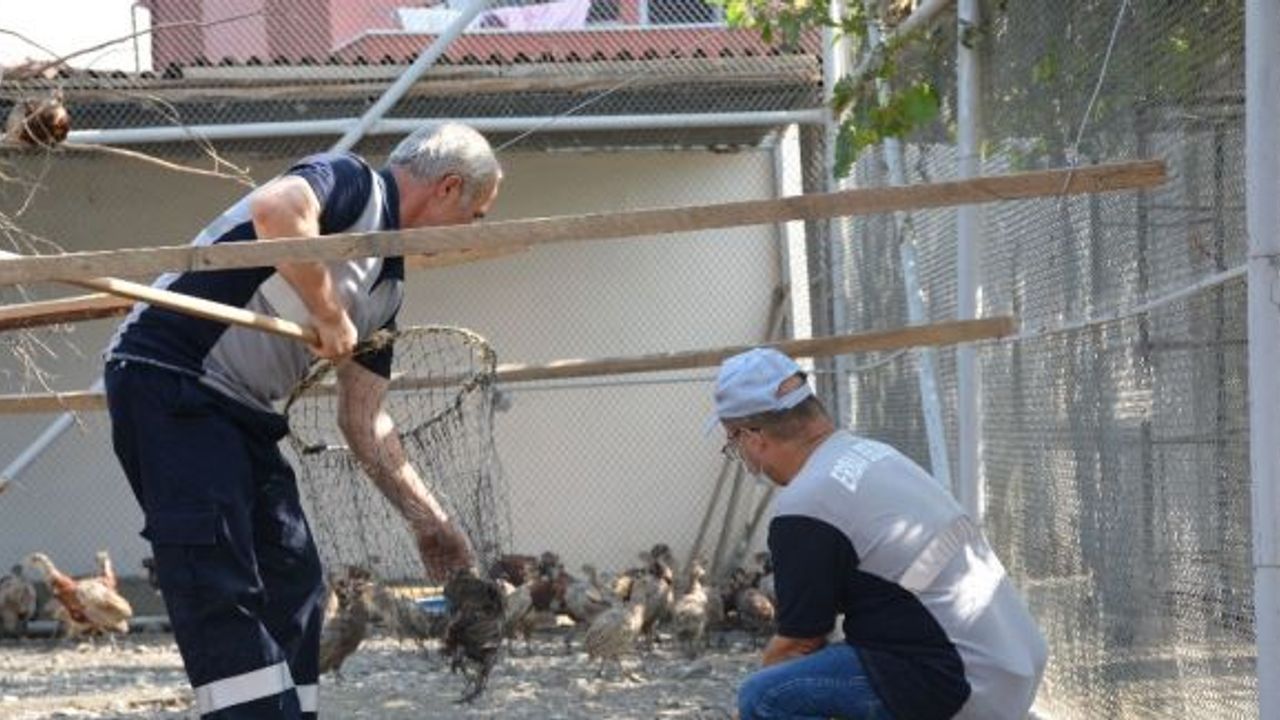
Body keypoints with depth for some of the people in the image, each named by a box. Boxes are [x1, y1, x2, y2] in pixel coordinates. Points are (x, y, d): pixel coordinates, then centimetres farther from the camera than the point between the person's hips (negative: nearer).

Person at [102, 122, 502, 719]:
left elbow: (363, 420, 21)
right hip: (167, 377, -10)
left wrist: (428, 521, 22)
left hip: (239, 411, 10)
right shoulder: (350, 181, -6)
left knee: (293, 584, 8)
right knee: (221, 590, -14)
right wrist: (331, 315, -19)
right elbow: (275, 211, -30)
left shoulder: (387, 287, 18)